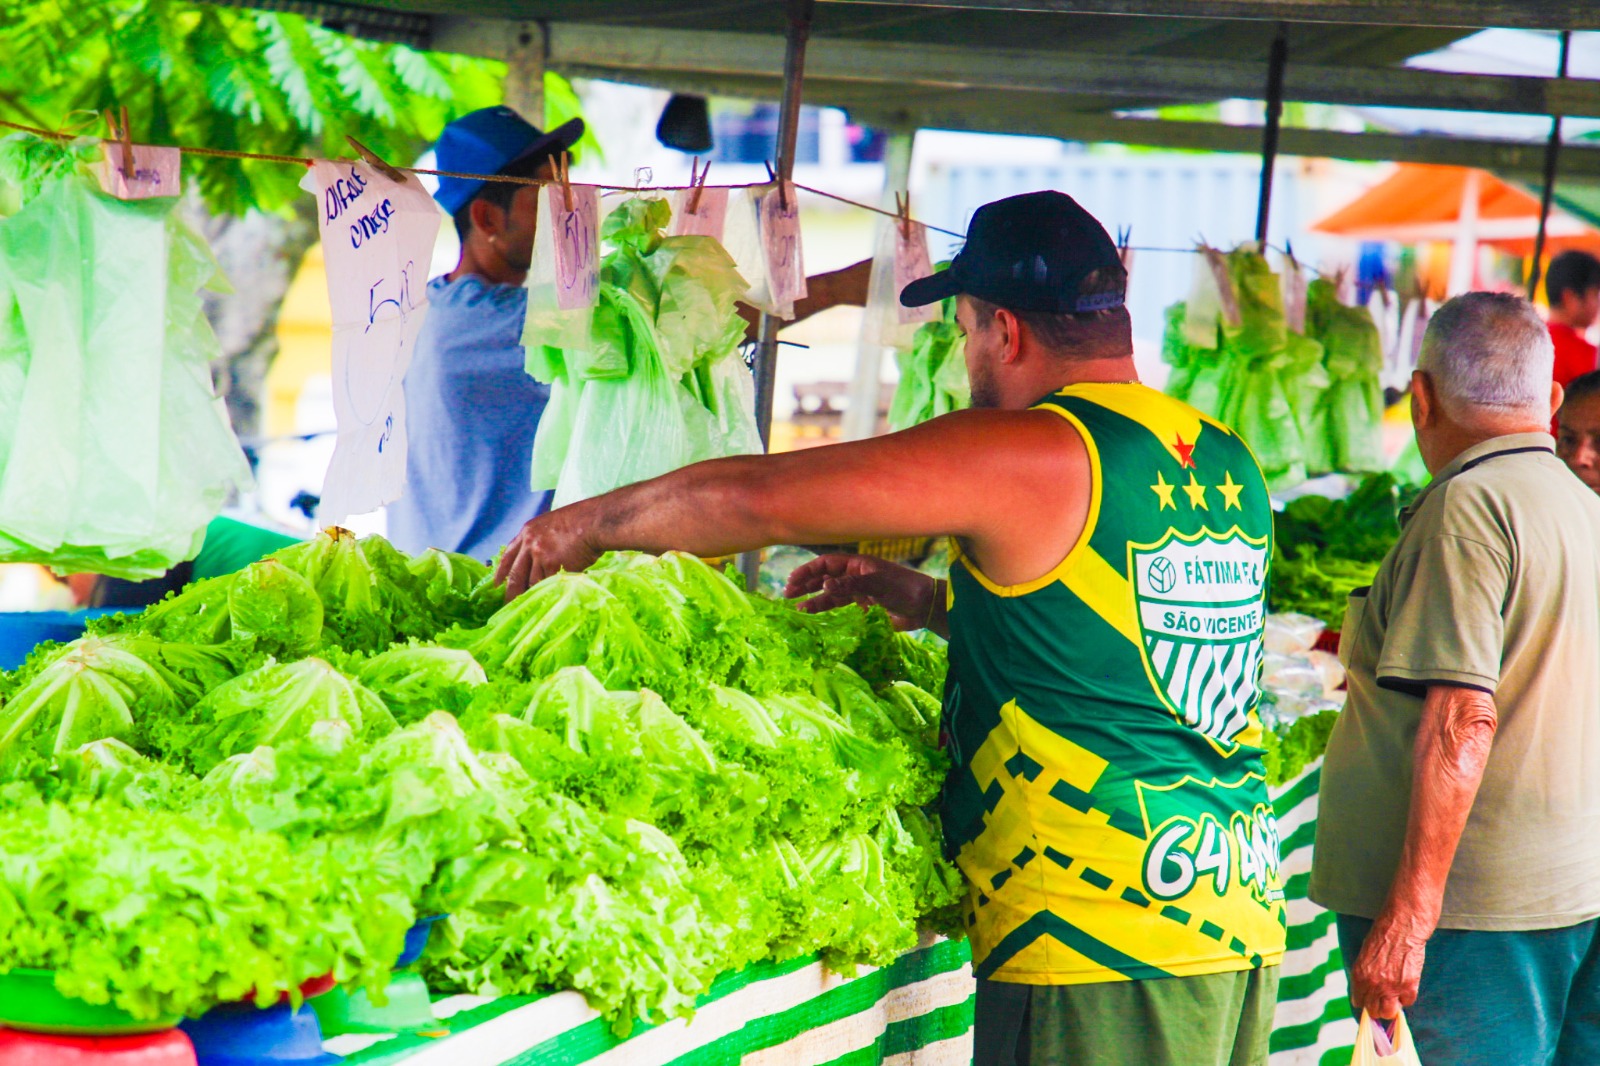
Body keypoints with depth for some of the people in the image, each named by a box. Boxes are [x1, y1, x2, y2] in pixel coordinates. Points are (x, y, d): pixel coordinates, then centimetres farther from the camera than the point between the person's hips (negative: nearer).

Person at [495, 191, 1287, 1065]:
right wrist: (912, 595, 25)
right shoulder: (1229, 463, 11)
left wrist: (587, 525, 6)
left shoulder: (1026, 454, -12)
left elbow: (753, 499, -9)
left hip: (1099, 942, -8)